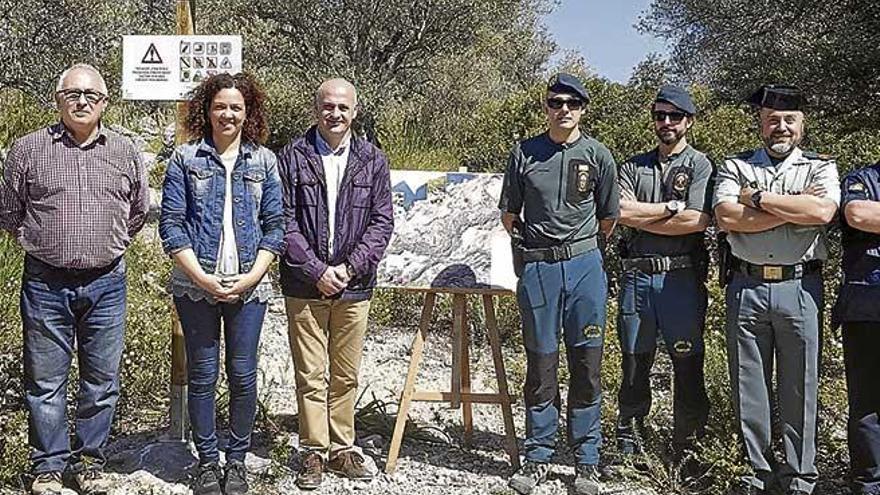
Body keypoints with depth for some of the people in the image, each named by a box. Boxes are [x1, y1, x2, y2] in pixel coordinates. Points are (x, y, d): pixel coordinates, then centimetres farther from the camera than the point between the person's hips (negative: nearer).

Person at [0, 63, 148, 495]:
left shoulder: (125, 152, 6)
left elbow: (139, 210, 19)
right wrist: (39, 245, 7)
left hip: (106, 284, 2)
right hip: (46, 283, -1)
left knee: (101, 382, 9)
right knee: (45, 382, 5)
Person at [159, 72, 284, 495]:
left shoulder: (264, 161, 7)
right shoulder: (185, 159, 2)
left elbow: (275, 225, 6)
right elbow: (171, 224, -1)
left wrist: (253, 276, -6)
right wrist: (202, 276, -10)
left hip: (249, 286, 1)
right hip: (196, 286, -1)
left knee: (243, 375, 4)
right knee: (202, 375, 5)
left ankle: (237, 461, 18)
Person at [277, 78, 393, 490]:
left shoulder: (372, 161, 5)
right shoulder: (292, 157, 0)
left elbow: (382, 221, 3)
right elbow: (284, 221, -4)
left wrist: (350, 267, -9)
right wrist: (316, 270, -12)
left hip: (353, 286, 2)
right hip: (305, 286, -2)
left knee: (346, 375, 11)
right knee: (310, 376, 3)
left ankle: (342, 449, 22)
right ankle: (314, 452, 13)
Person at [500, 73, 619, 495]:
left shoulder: (597, 155, 3)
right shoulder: (524, 153, 3)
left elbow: (608, 218, 13)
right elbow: (509, 214, 12)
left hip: (584, 265, 0)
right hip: (536, 267, 0)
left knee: (586, 364, 3)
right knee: (540, 364, 5)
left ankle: (587, 460, 14)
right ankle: (538, 457, 16)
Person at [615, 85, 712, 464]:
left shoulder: (700, 165, 4)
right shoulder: (634, 167, 13)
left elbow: (697, 221, -12)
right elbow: (620, 211, -4)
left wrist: (641, 217, -7)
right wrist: (672, 207, -7)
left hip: (681, 277, -3)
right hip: (636, 276, 3)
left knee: (688, 366, 1)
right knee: (634, 365, 9)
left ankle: (687, 448, 12)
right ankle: (629, 445, 18)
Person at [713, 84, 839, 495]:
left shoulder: (820, 168, 9)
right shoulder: (736, 167, 10)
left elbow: (822, 211, -13)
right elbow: (726, 217, -8)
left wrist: (759, 198, -8)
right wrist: (794, 208, -9)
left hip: (799, 287, -1)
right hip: (746, 287, 1)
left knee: (799, 387, 5)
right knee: (749, 385, 6)